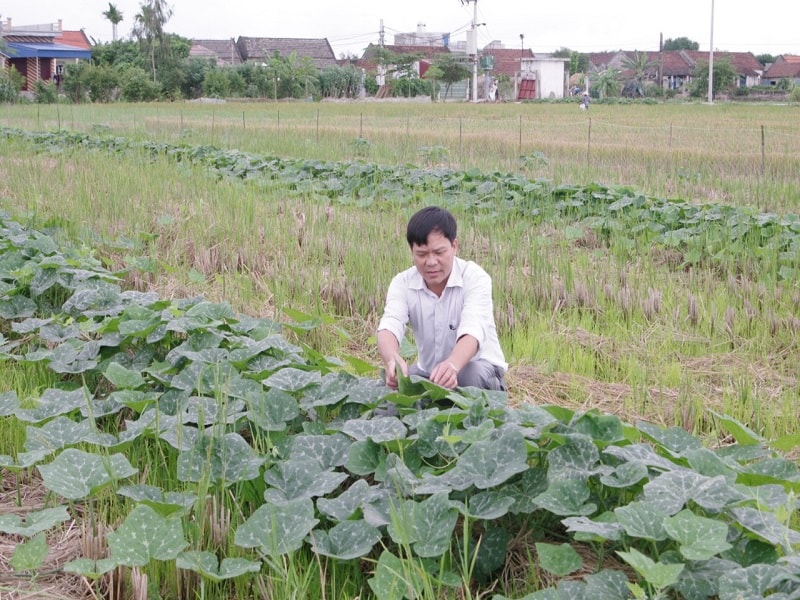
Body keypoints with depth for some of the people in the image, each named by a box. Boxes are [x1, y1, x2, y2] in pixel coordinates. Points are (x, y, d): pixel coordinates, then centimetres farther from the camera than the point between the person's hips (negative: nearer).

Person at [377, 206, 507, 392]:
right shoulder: (403, 283, -11)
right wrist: (392, 360, -53)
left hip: (479, 371, -3)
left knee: (473, 375, -35)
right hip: (428, 371, 3)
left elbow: (472, 331, -36)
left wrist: (452, 365, -59)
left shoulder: (475, 277, -20)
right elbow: (389, 327, -28)